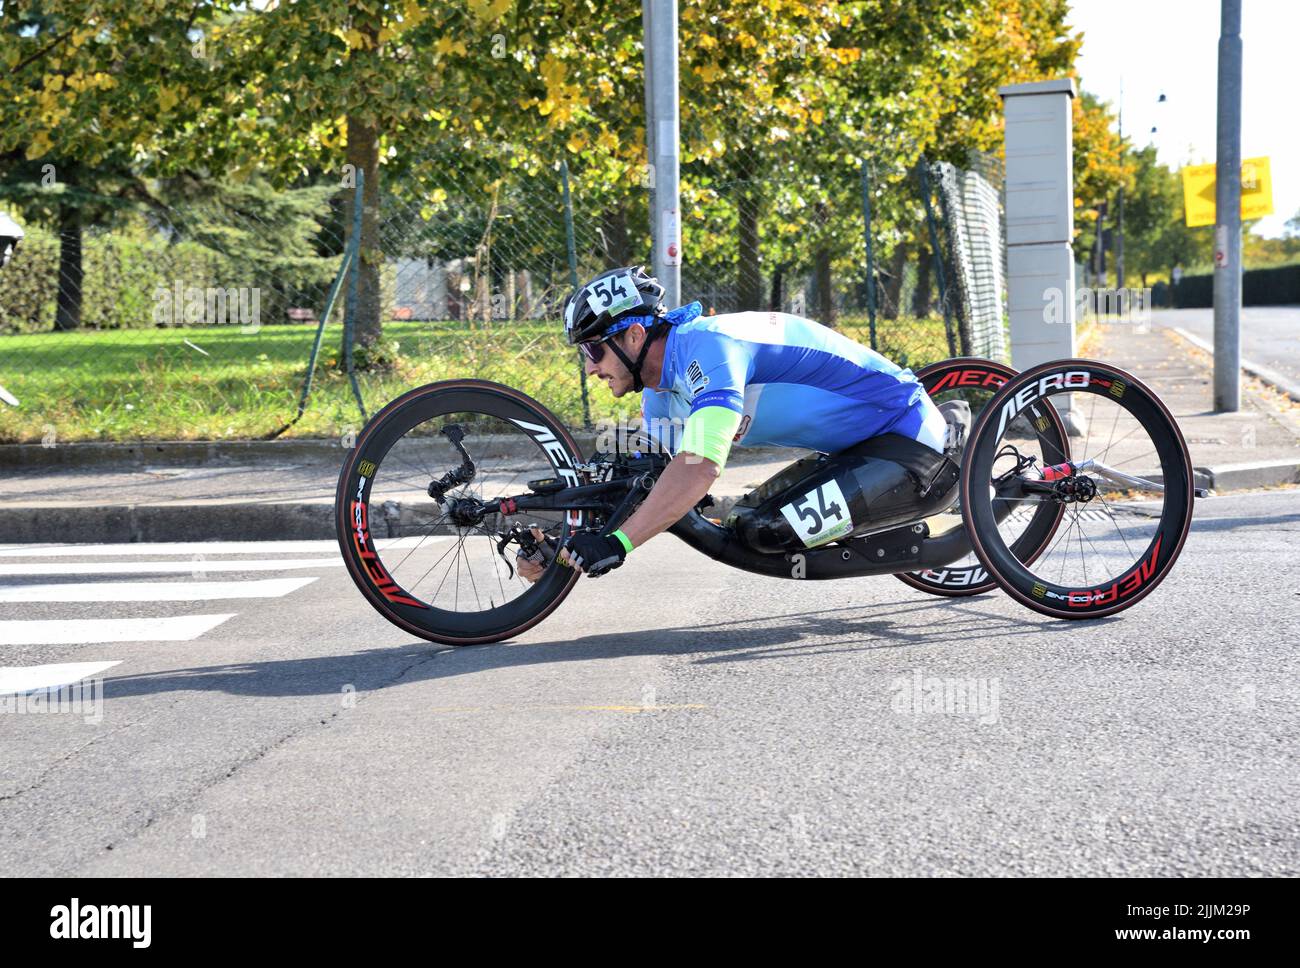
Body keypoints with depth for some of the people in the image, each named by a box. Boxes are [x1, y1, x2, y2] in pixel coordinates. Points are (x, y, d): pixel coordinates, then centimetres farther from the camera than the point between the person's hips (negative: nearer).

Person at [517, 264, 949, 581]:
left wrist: (616, 544, -40)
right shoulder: (660, 398, 5)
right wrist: (565, 545, -6)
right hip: (855, 447, 9)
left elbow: (700, 467, -38)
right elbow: (644, 488, 8)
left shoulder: (706, 345, -26)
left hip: (904, 430, -9)